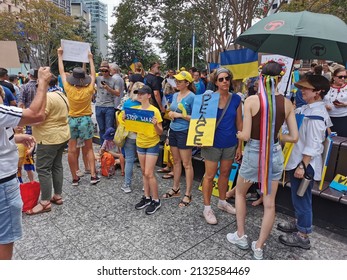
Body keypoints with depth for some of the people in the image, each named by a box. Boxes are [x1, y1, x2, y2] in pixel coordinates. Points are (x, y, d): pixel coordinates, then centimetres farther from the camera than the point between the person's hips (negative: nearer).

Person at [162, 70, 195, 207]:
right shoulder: (175, 95, 10)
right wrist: (171, 114, -2)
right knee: (176, 161, 16)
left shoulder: (192, 97, -12)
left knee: (186, 164, 1)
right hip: (173, 130, 7)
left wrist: (180, 115, -18)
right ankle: (175, 189, 29)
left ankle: (188, 194, 11)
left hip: (184, 132, -7)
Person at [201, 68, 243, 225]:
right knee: (209, 175, 4)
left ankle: (222, 202, 37)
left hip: (230, 144, 3)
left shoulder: (236, 99, -1)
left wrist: (240, 146, 3)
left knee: (225, 173, 17)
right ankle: (207, 208, 20)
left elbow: (239, 123, 3)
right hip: (213, 143, -3)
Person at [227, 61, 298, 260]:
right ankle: (259, 248, 26)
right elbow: (294, 137, -1)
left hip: (253, 154, -3)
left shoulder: (252, 100, -13)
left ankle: (241, 236, 32)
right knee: (270, 204, 13)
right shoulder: (287, 103, -3)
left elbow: (246, 135, -15)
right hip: (275, 155, 3)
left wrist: (239, 134, 6)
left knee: (240, 193, 23)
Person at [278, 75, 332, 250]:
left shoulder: (316, 115, -22)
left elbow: (313, 145, -23)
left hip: (304, 164, -9)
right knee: (297, 197, 23)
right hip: (297, 160, 9)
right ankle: (299, 223, 43)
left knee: (301, 198, 5)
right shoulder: (307, 109, 6)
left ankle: (302, 236, 22)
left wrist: (302, 166, -22)